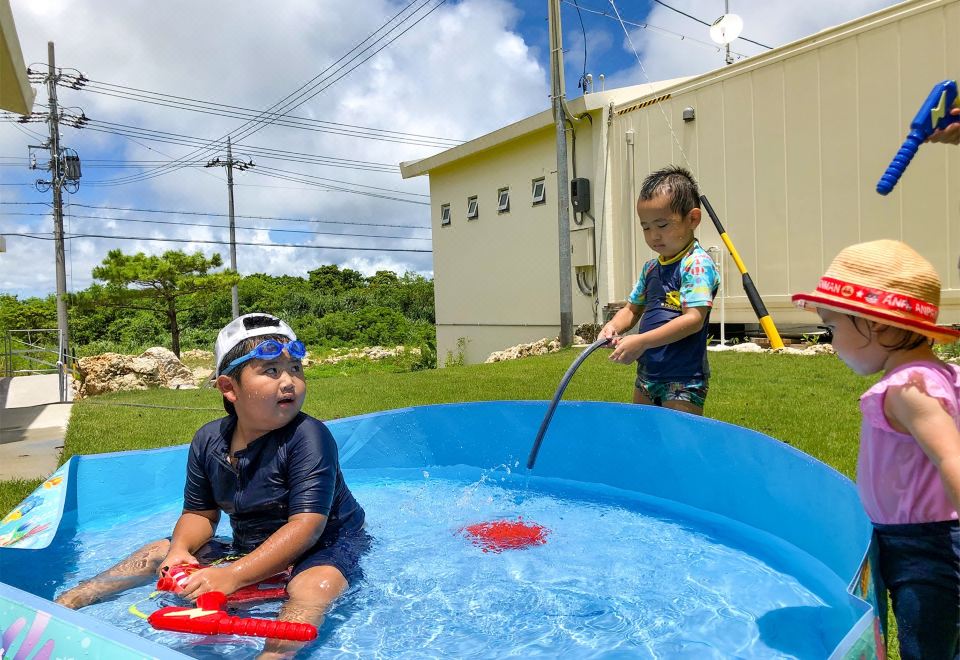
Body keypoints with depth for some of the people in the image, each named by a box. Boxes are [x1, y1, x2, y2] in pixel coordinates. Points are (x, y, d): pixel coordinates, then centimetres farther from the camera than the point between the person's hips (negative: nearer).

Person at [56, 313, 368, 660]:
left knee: (313, 586, -40)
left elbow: (307, 525, -30)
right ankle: (64, 604, 16)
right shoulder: (208, 440, -4)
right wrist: (180, 549, -16)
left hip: (329, 545, -6)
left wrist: (233, 576, -35)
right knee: (160, 551, 11)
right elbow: (199, 514, 7)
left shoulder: (308, 436, -25)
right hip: (249, 549, 7)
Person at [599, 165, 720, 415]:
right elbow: (633, 308, 18)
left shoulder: (698, 264, -14)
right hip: (646, 373, 8)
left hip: (683, 379, -8)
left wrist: (642, 341, -29)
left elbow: (694, 319, -23)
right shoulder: (650, 268, 10)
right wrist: (614, 326, -5)